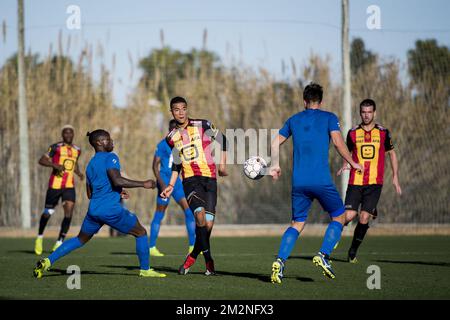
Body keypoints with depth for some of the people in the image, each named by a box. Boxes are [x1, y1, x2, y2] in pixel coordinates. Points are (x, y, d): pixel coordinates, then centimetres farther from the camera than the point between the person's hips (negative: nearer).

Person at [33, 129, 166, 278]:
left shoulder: (90, 164, 18)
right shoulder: (110, 158, -6)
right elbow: (117, 180, -22)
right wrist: (143, 184, -17)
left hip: (94, 209, 7)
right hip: (111, 209, -7)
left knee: (80, 239, 22)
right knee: (141, 233, 9)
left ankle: (48, 261, 11)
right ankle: (145, 269, 10)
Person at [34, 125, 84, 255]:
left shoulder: (77, 150, 12)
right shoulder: (56, 147, -4)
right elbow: (41, 160, -6)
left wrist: (79, 173, 11)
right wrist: (55, 165, -21)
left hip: (69, 186, 4)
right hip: (55, 185, -4)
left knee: (69, 213, -11)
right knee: (48, 213, 3)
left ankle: (59, 242, -3)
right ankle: (40, 237, 27)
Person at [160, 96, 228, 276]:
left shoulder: (202, 125, 1)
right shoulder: (172, 137, 11)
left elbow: (222, 139, 12)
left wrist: (222, 164, 6)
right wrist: (171, 185, 13)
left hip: (209, 178, 0)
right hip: (190, 180, 0)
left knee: (208, 224, -5)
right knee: (200, 215, -24)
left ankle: (193, 257, 18)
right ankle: (208, 260, -15)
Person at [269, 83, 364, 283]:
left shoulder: (294, 120, 15)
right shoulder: (329, 118, 4)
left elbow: (275, 143, 17)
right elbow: (337, 141, -9)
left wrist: (275, 165, 31)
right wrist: (352, 163, 1)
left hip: (298, 182, 4)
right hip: (322, 181, -4)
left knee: (297, 224, 12)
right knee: (339, 217, 13)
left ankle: (280, 262, -8)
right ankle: (323, 255, -6)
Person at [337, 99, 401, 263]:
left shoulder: (383, 133, 4)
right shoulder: (353, 133, 5)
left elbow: (392, 154, 14)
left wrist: (395, 177, 8)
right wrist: (345, 165, -4)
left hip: (374, 183, 0)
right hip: (355, 182, 0)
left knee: (364, 218, -9)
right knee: (349, 216, -13)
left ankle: (353, 251, 9)